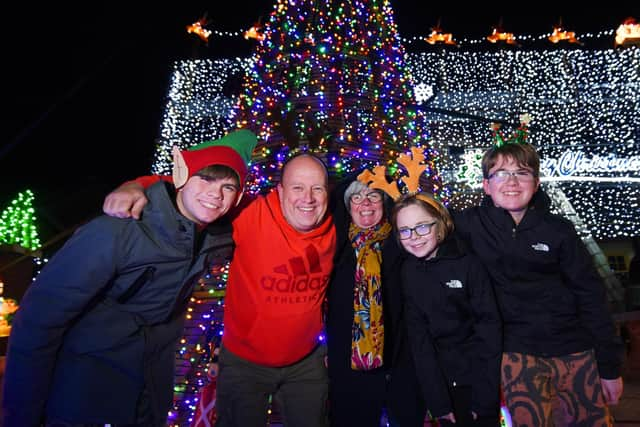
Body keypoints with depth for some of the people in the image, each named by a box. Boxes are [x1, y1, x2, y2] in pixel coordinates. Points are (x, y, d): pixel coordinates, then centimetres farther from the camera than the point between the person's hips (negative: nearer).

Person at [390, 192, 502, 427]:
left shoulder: (469, 264, -14)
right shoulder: (408, 271, -5)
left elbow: (490, 327, -13)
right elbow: (418, 336, -7)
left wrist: (484, 399, -14)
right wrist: (437, 400, -10)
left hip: (479, 378, -2)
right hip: (442, 381, 2)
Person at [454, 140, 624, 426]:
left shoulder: (558, 230, -3)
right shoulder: (473, 225, -6)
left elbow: (591, 297, 1)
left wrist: (610, 367, 2)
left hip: (577, 352, 2)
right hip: (518, 353, -1)